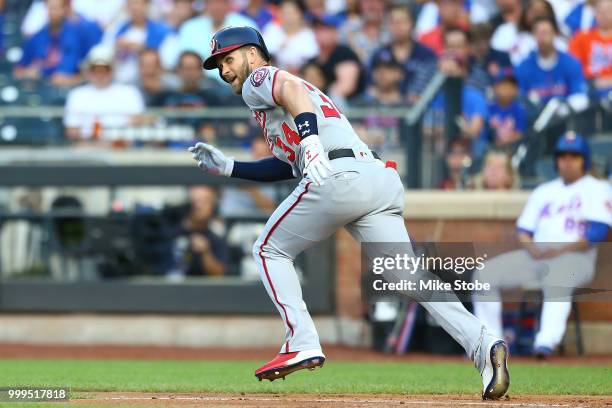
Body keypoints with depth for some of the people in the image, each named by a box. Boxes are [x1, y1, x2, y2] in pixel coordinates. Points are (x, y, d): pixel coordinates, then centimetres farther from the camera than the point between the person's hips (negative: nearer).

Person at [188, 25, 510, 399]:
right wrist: (227, 167, 39)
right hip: (382, 180, 8)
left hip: (338, 177, -8)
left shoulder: (260, 80, 14)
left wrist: (310, 141, -27)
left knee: (270, 251, 13)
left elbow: (292, 88, -11)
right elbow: (287, 164, 39)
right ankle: (482, 344, -22)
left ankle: (302, 343, -1)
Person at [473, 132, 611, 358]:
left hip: (575, 256, -6)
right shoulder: (544, 191, 25)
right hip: (536, 255, 6)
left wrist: (560, 250, -17)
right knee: (485, 273, -11)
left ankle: (547, 341, -59)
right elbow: (523, 229, 19)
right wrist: (531, 248, -5)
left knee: (556, 279, -42)